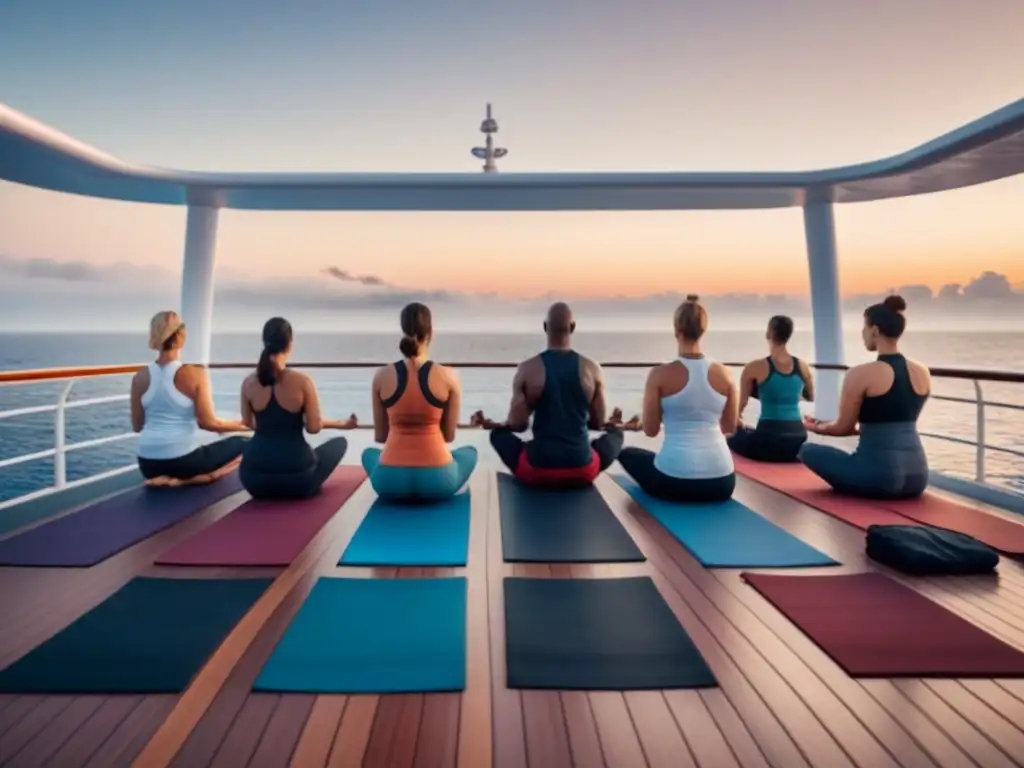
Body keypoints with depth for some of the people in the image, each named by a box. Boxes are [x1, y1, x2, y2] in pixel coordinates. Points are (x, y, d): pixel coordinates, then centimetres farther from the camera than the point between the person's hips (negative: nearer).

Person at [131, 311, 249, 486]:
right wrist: (241, 424, 2)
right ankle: (182, 480, -5)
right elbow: (208, 423, -14)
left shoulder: (141, 377, 2)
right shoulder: (195, 373, -13)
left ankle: (167, 478, 5)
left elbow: (137, 426, 8)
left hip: (148, 464, 7)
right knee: (243, 444, 13)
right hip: (183, 461, -6)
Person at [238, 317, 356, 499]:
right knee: (339, 443, 24)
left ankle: (268, 488, 28)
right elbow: (314, 427, -11)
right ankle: (306, 487, 19)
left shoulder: (248, 383, -2)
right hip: (295, 478, -4)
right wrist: (340, 424, 10)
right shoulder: (302, 381, -13)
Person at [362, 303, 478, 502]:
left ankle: (402, 492, 21)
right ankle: (428, 492, 19)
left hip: (390, 482, 1)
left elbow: (380, 436, 7)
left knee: (369, 453, 37)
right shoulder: (448, 377, -7)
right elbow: (449, 436, 4)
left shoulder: (382, 376, -3)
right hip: (437, 481, -1)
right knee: (470, 451, 32)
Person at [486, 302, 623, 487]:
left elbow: (518, 425, -4)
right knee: (615, 432, 29)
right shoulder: (592, 369, -4)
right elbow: (598, 423, 6)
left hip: (537, 469, -1)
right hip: (582, 471, 1)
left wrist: (496, 425, 20)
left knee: (499, 433, 26)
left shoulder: (528, 369, -8)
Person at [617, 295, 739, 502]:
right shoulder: (723, 373, 1)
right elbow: (730, 428, 11)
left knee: (627, 454, 26)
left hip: (675, 481, -5)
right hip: (722, 483, 6)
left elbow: (650, 430, -1)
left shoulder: (661, 374, -9)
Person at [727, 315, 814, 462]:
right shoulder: (803, 367, 4)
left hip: (767, 442, -5)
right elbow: (810, 398, 23)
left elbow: (742, 403, 6)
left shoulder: (755, 368, -8)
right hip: (797, 441, 5)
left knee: (734, 435, 23)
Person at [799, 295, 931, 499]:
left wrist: (818, 428, 21)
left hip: (879, 476, -7)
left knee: (807, 450, 12)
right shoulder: (923, 374, 8)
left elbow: (844, 428, -2)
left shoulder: (860, 374, -11)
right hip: (917, 476, 7)